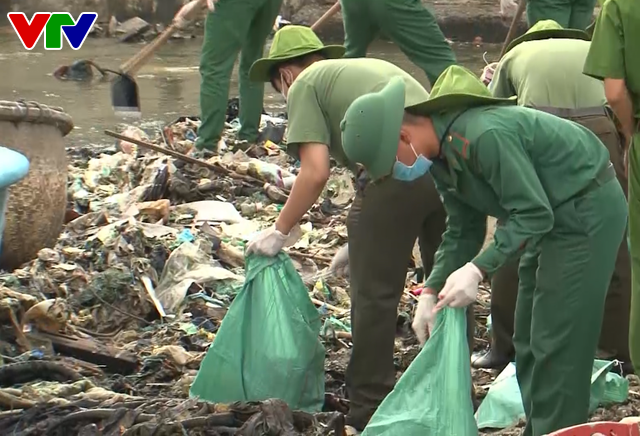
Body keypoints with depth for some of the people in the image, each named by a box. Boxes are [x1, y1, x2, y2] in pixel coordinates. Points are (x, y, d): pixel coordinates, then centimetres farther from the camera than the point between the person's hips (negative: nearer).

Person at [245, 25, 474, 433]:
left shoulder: (305, 85, 10)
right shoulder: (372, 67, 32)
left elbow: (316, 172, -2)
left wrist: (279, 231, 9)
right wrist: (365, 239, 35)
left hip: (397, 170, -7)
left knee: (375, 294, 7)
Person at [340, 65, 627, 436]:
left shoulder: (485, 136, -32)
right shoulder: (441, 152, 0)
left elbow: (533, 214, -30)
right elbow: (463, 230, 7)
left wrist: (478, 270, -33)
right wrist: (433, 290, -4)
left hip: (588, 210, -10)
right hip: (554, 212, 10)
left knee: (556, 344, -10)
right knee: (529, 342, 15)